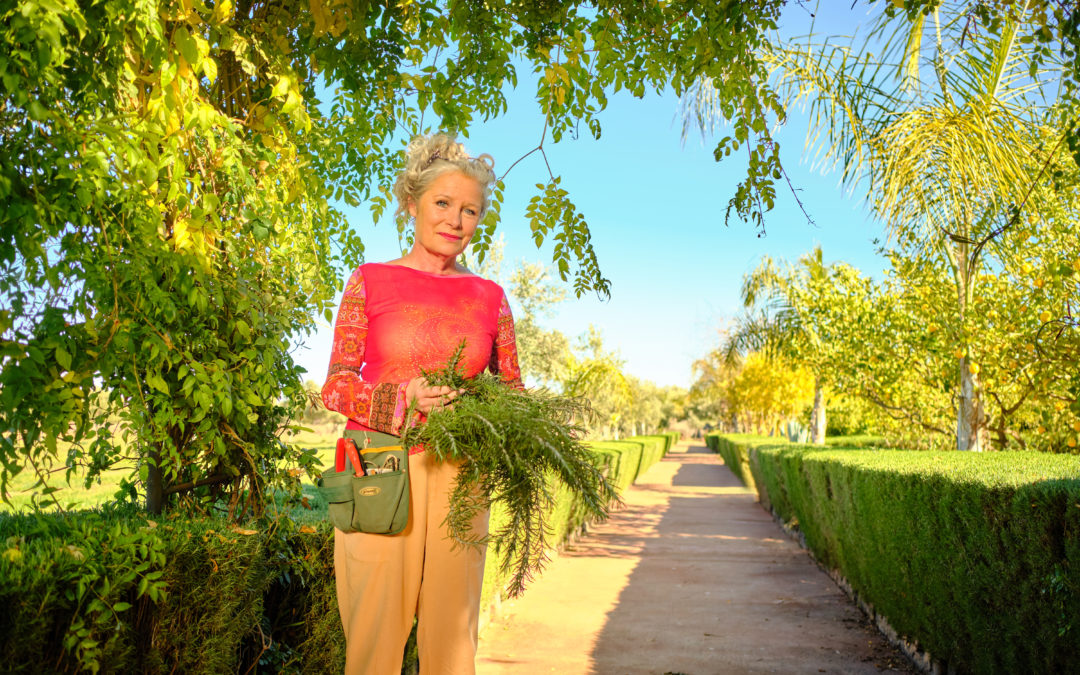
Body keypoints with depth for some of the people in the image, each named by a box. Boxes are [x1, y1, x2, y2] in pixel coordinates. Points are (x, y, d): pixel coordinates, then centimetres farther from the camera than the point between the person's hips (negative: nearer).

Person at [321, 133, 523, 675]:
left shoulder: (489, 297, 10)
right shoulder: (370, 281, 4)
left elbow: (512, 387, 14)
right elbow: (335, 384, 1)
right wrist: (403, 398, -17)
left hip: (457, 475, 2)